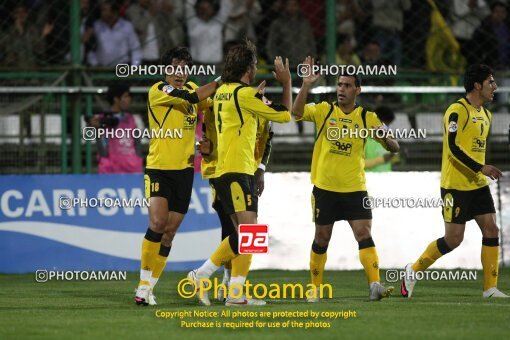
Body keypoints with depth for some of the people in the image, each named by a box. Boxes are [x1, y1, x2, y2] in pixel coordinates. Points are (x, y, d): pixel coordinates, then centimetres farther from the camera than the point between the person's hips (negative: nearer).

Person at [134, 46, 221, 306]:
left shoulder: (191, 88, 12)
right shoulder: (158, 91, -9)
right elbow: (191, 98, -20)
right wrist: (219, 82, -13)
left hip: (184, 168, 6)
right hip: (158, 167, -6)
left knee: (170, 231, 3)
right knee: (158, 222, -19)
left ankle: (148, 287, 9)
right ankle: (144, 283, -11)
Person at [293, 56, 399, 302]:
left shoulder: (367, 118, 2)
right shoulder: (324, 111, 2)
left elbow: (394, 148, 1)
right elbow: (297, 112, -14)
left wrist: (384, 137, -22)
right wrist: (306, 86, -27)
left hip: (354, 188, 0)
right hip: (324, 187, 0)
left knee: (364, 235, -14)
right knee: (321, 239, 8)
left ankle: (375, 285, -21)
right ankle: (315, 289, 20)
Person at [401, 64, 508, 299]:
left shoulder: (486, 114, 14)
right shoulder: (457, 110, -14)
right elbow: (453, 147, -22)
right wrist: (481, 168, -27)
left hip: (478, 185, 8)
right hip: (456, 185, -8)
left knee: (491, 230, -2)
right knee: (454, 238, -6)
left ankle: (490, 288, 2)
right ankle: (413, 270, 12)